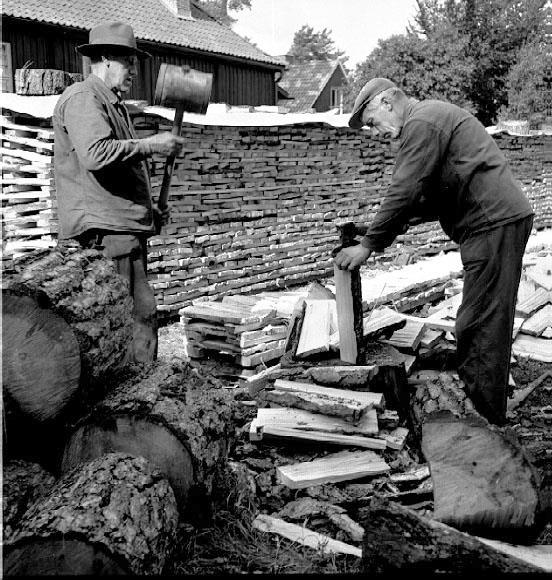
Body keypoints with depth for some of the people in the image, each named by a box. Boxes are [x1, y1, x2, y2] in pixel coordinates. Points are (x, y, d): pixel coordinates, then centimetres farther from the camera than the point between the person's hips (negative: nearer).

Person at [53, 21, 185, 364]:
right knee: (138, 312, -12)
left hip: (126, 229, 10)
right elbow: (96, 154, -25)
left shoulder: (114, 104, 26)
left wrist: (150, 211, 20)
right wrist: (152, 145, -16)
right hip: (105, 229, -10)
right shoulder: (82, 98, -6)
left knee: (143, 311, 12)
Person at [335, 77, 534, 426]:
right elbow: (440, 194, 23)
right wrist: (404, 221, 11)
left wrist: (369, 245, -8)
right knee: (488, 322, 16)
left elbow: (404, 192, -15)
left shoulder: (421, 122, -9)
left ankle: (485, 421, 1)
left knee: (480, 327, -7)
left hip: (495, 223, -11)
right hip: (502, 218, 11)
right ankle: (486, 411, 27)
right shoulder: (435, 117, 24)